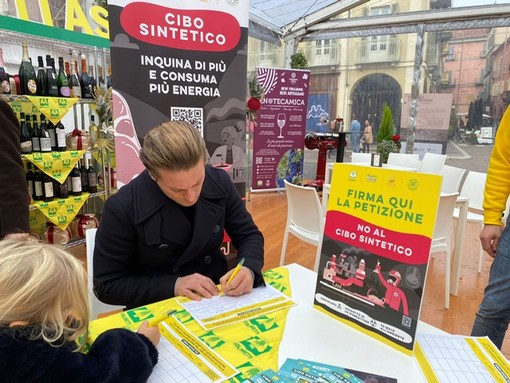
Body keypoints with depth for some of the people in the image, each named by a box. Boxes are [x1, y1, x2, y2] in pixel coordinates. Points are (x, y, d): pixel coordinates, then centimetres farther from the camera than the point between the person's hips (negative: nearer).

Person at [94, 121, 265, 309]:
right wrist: (173, 285, -20)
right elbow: (107, 285, -9)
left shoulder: (219, 182, -8)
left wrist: (249, 269, -18)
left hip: (219, 296, 3)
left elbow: (248, 235, 2)